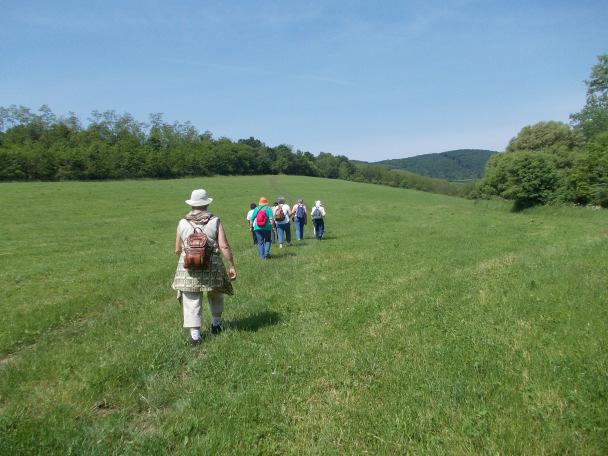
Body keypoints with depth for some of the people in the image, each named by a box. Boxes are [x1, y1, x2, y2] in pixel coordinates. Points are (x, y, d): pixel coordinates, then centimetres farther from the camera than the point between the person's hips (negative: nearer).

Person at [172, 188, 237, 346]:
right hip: (212, 266, 0)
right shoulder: (215, 221, -4)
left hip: (188, 267, 0)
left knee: (191, 302, 8)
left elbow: (178, 250, 6)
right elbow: (224, 246, -10)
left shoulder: (182, 223, 1)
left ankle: (195, 335, 6)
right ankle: (216, 324, 39)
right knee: (215, 297, 24)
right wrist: (232, 266, -3)